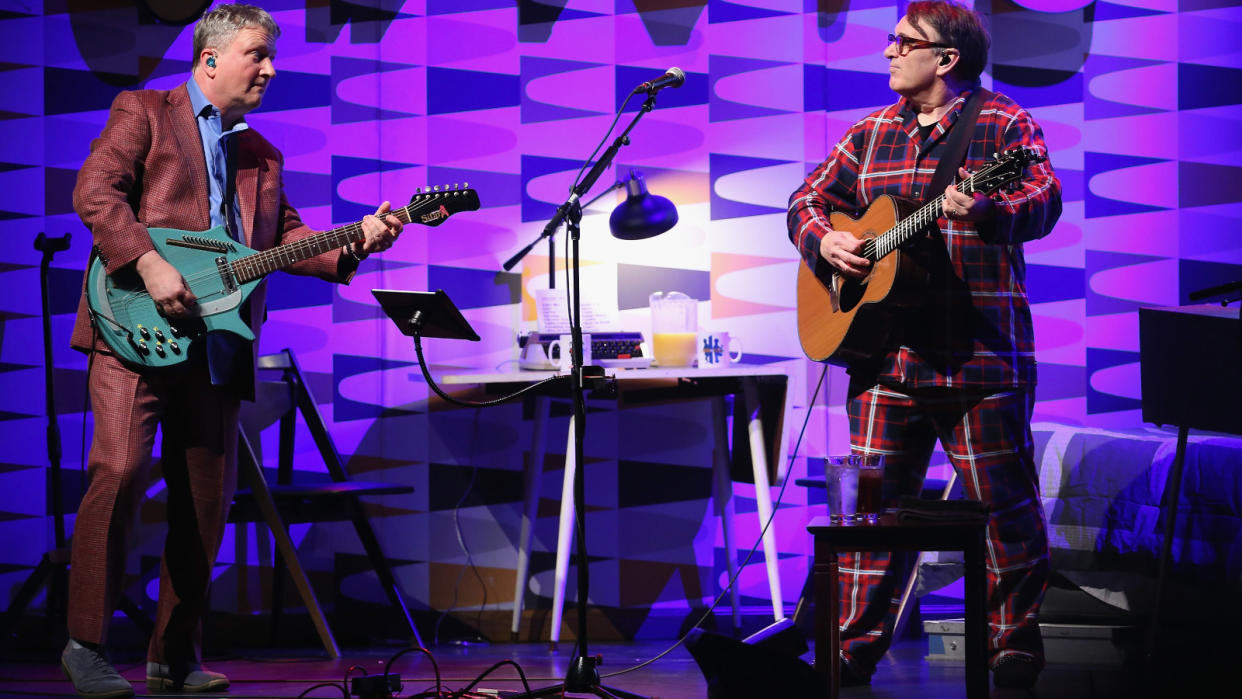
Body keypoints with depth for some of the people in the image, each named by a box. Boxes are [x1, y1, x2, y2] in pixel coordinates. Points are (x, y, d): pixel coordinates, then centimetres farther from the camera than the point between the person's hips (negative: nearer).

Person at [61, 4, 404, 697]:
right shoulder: (144, 112, 6)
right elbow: (95, 191, -7)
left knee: (207, 497, 5)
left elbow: (285, 238, 19)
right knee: (121, 471, -18)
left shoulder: (261, 154, 24)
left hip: (217, 346, 7)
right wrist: (149, 263, -19)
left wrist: (357, 243, 2)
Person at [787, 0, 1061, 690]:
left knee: (1005, 503, 1)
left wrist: (985, 210, -35)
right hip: (885, 349, 4)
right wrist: (823, 239, -1)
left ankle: (1016, 647, 13)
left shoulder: (1005, 126, -1)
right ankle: (854, 648, 11)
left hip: (981, 352, -4)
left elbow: (1043, 204, -15)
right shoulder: (870, 134, 15)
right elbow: (808, 199, 21)